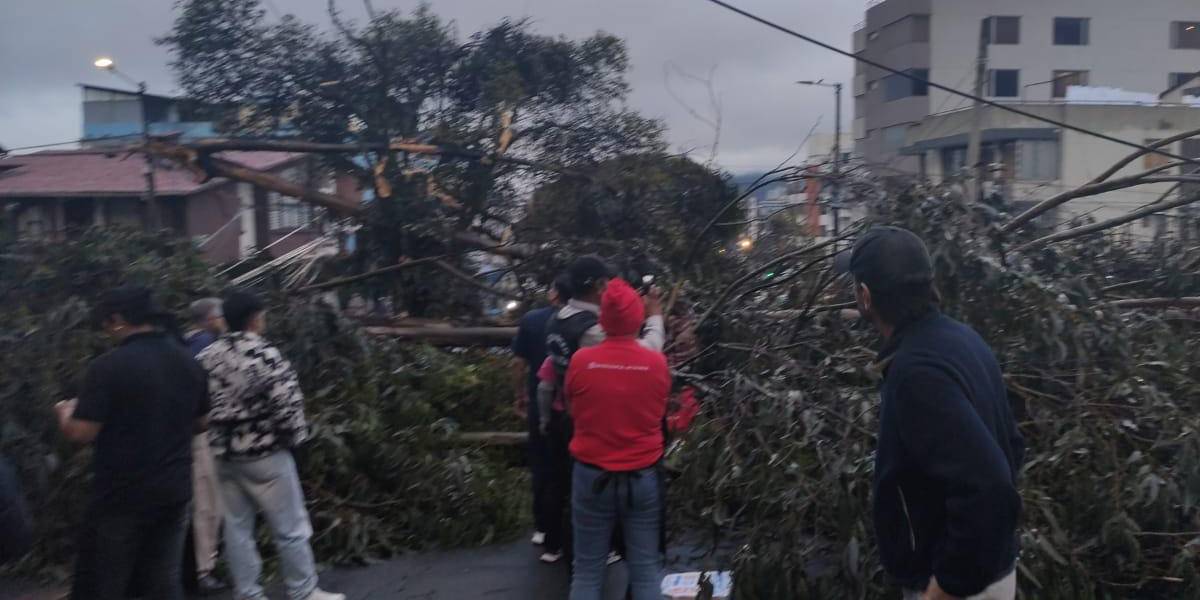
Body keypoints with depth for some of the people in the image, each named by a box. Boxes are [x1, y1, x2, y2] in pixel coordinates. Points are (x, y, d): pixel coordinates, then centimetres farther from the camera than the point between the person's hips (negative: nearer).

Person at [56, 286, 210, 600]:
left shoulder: (108, 367, -15)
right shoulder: (190, 363, 4)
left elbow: (82, 433, -14)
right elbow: (200, 424, 14)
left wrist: (65, 414, 6)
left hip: (121, 496, -5)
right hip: (174, 492, 5)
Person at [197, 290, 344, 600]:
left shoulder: (207, 357, 3)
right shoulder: (266, 356, -18)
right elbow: (287, 405, -19)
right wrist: (295, 437, -2)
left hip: (223, 454, 7)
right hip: (265, 454, -7)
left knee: (237, 527, 14)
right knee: (291, 527, 6)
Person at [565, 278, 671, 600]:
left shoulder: (580, 361, -12)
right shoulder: (658, 363, -10)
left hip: (592, 476, 0)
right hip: (643, 477, 1)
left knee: (588, 572, 11)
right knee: (645, 570, 12)